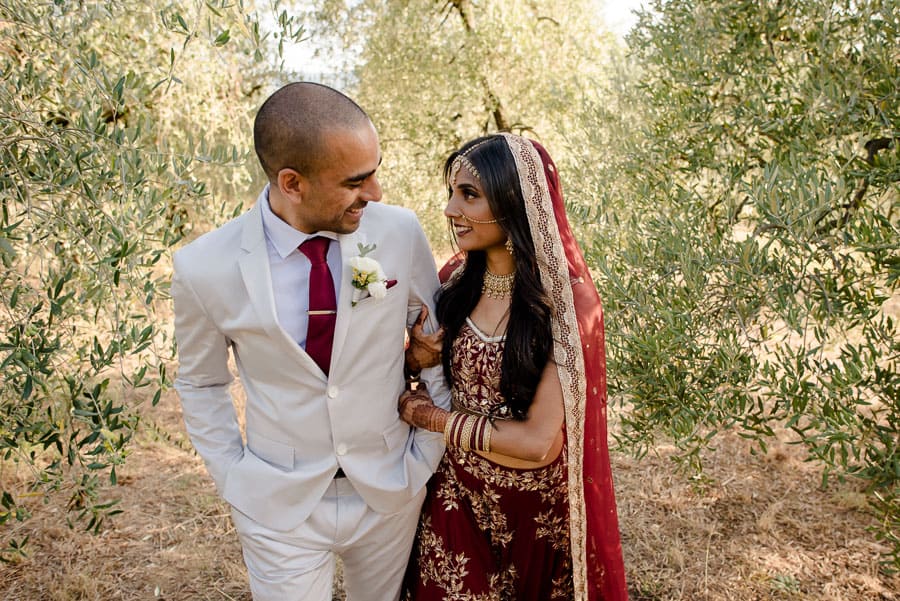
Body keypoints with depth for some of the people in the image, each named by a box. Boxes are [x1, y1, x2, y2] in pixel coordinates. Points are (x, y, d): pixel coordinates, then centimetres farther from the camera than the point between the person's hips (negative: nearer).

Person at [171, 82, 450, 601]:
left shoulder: (400, 231, -15)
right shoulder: (205, 268, -16)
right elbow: (201, 383, 1)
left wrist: (427, 453, -1)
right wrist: (236, 481, 0)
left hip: (391, 493, 2)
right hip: (279, 505, -1)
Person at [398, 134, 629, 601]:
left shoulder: (566, 299, -23)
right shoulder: (457, 281, -7)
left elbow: (540, 442, -24)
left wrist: (433, 418, -15)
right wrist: (421, 355, -11)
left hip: (535, 510, -4)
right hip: (458, 496, 4)